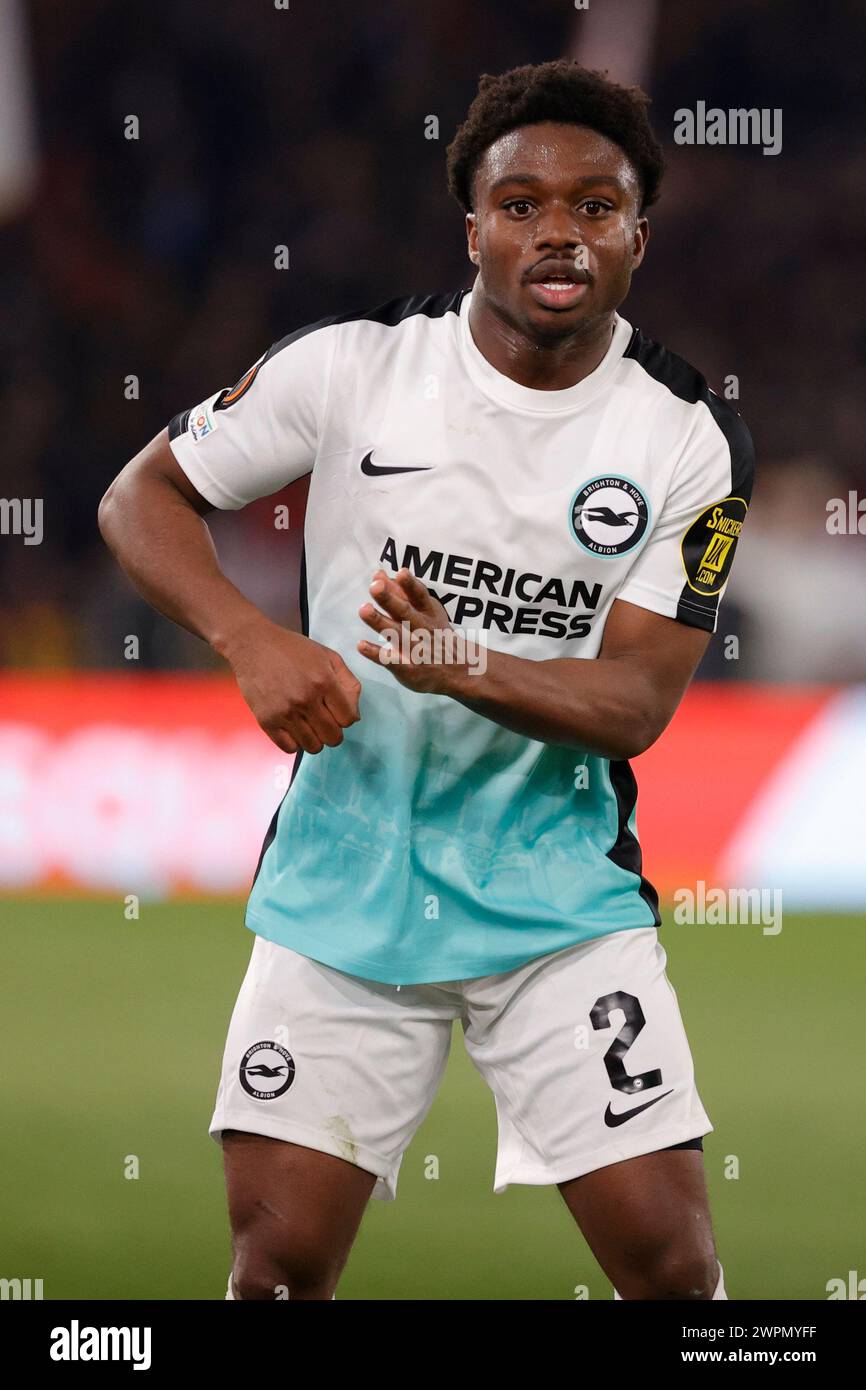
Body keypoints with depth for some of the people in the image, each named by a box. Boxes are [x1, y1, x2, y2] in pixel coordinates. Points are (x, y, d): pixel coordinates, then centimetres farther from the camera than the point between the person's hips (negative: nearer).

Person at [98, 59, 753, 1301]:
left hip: (559, 893, 0)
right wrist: (252, 640, -17)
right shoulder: (354, 366, -6)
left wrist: (471, 666, -28)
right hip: (341, 883, 0)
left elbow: (636, 703, -9)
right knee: (279, 1259, -3)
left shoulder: (689, 441, -5)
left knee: (671, 1263, -7)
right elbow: (142, 498, 2)